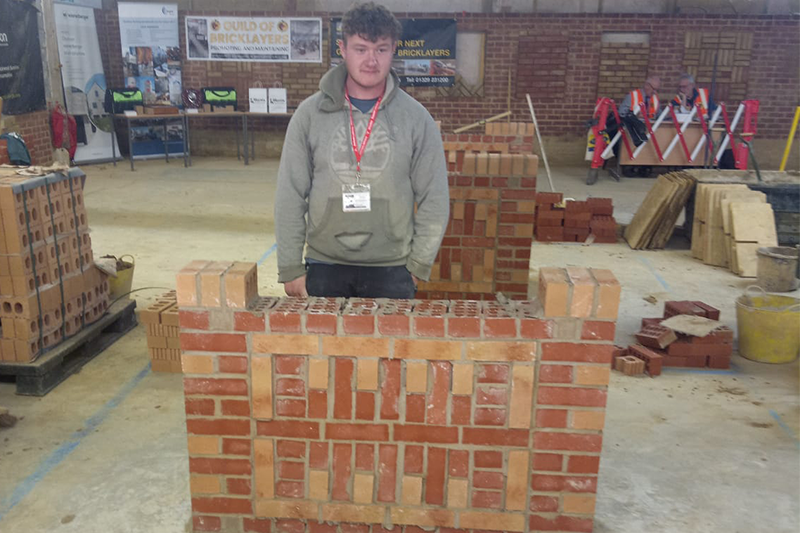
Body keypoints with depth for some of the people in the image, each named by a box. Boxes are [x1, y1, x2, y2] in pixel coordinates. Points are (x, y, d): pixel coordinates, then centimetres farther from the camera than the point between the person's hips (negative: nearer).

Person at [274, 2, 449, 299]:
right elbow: (290, 196, 0)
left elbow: (434, 199, 1)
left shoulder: (417, 118, -1)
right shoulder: (310, 114, 0)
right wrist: (290, 268, -2)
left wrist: (418, 265, -2)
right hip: (324, 267, 1)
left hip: (391, 270, 0)